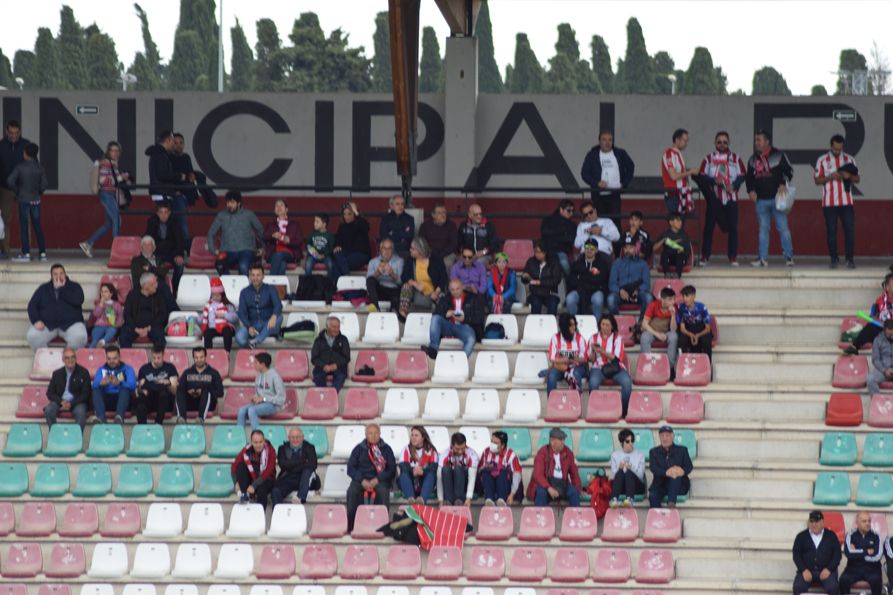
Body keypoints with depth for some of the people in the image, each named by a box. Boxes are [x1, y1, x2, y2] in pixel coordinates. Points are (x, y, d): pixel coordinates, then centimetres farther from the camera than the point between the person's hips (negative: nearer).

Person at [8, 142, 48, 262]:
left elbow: (10, 181, -17)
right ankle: (42, 253, 9)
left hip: (24, 200, -3)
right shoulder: (40, 168, -1)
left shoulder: (20, 167, -10)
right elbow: (44, 184, -3)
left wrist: (17, 191, -2)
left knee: (23, 227, 1)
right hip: (36, 200, 4)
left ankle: (26, 253, -2)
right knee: (37, 227, 10)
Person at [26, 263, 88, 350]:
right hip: (47, 324, 1)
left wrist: (61, 289, -8)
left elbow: (78, 300, -12)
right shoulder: (43, 289, 14)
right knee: (32, 336, -28)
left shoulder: (74, 287, 8)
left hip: (70, 323, -1)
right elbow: (32, 305, 6)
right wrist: (36, 321, -12)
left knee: (80, 337, -33)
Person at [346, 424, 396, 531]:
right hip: (361, 480, 1)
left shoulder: (386, 449, 13)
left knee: (383, 491, -36)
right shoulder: (359, 449, 14)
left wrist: (378, 479, -11)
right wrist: (362, 481, -11)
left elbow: (392, 470, 6)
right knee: (352, 491, -33)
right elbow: (351, 468, 7)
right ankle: (350, 526, -33)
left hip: (379, 481, -1)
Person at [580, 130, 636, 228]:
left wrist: (624, 183, 6)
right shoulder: (592, 155, 4)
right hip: (598, 194, 0)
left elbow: (630, 167, 18)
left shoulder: (620, 154, 7)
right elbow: (584, 173, 3)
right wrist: (596, 183, -12)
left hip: (615, 194, 0)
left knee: (615, 220, -6)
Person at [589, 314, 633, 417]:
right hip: (598, 367, 0)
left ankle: (624, 412, -24)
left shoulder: (617, 338, 7)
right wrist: (593, 350, -12)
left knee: (627, 382, -33)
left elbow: (617, 358, -3)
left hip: (615, 368, 0)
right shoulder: (594, 338, 12)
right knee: (593, 382, -36)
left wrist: (602, 351, -16)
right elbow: (591, 359, 9)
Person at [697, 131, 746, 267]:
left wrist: (734, 185, -15)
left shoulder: (735, 158, 7)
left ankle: (733, 257, 7)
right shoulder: (709, 158, 6)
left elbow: (742, 175, 3)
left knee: (732, 227, -1)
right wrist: (714, 180, -17)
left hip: (731, 197, 1)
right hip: (714, 196, -1)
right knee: (709, 226, -2)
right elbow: (702, 175, 0)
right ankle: (704, 257, 4)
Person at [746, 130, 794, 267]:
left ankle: (789, 257, -1)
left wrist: (783, 184, -13)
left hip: (777, 198, -4)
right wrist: (750, 190, 2)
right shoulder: (753, 159, 11)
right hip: (761, 200, 4)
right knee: (763, 229, 6)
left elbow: (789, 171, 1)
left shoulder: (778, 156, -2)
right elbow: (748, 177, 18)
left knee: (783, 227, -5)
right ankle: (763, 258, 7)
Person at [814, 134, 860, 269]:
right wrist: (830, 177, -15)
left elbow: (857, 179, 11)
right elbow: (817, 180, 2)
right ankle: (834, 259, 6)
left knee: (850, 230, -5)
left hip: (846, 202, 1)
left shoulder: (849, 159, 9)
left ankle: (849, 258, 1)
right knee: (831, 231, -1)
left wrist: (849, 176, -11)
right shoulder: (822, 160, 4)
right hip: (829, 202, -1)